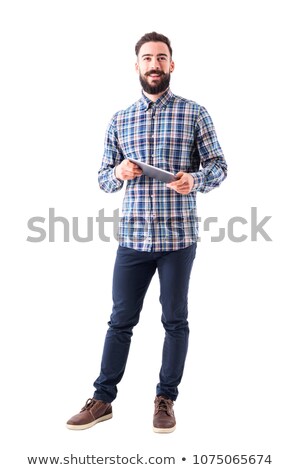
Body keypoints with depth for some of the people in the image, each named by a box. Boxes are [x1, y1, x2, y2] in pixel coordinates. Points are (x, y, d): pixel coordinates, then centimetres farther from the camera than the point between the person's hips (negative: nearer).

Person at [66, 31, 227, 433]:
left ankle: (166, 398, 22)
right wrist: (118, 172, -9)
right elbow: (103, 178, 14)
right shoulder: (119, 121, 12)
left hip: (178, 236, -2)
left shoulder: (194, 113, 3)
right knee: (121, 319, 8)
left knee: (175, 320, 7)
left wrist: (195, 180, -18)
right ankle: (103, 398, 20)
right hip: (133, 236, 2)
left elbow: (219, 166, 2)